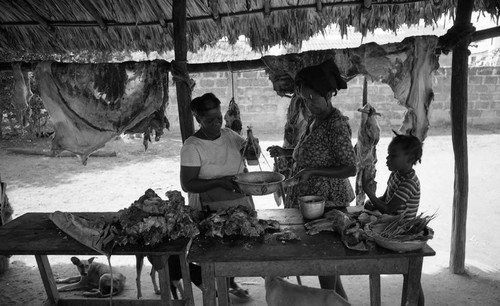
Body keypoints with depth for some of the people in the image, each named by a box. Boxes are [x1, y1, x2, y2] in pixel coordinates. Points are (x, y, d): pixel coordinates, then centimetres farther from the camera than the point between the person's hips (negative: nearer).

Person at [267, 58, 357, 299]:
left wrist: (313, 171, -28)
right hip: (309, 198, 9)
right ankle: (341, 300, 37)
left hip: (327, 201, -9)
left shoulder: (336, 124, -18)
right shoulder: (314, 119, 7)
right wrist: (285, 152, 8)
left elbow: (350, 168, -19)